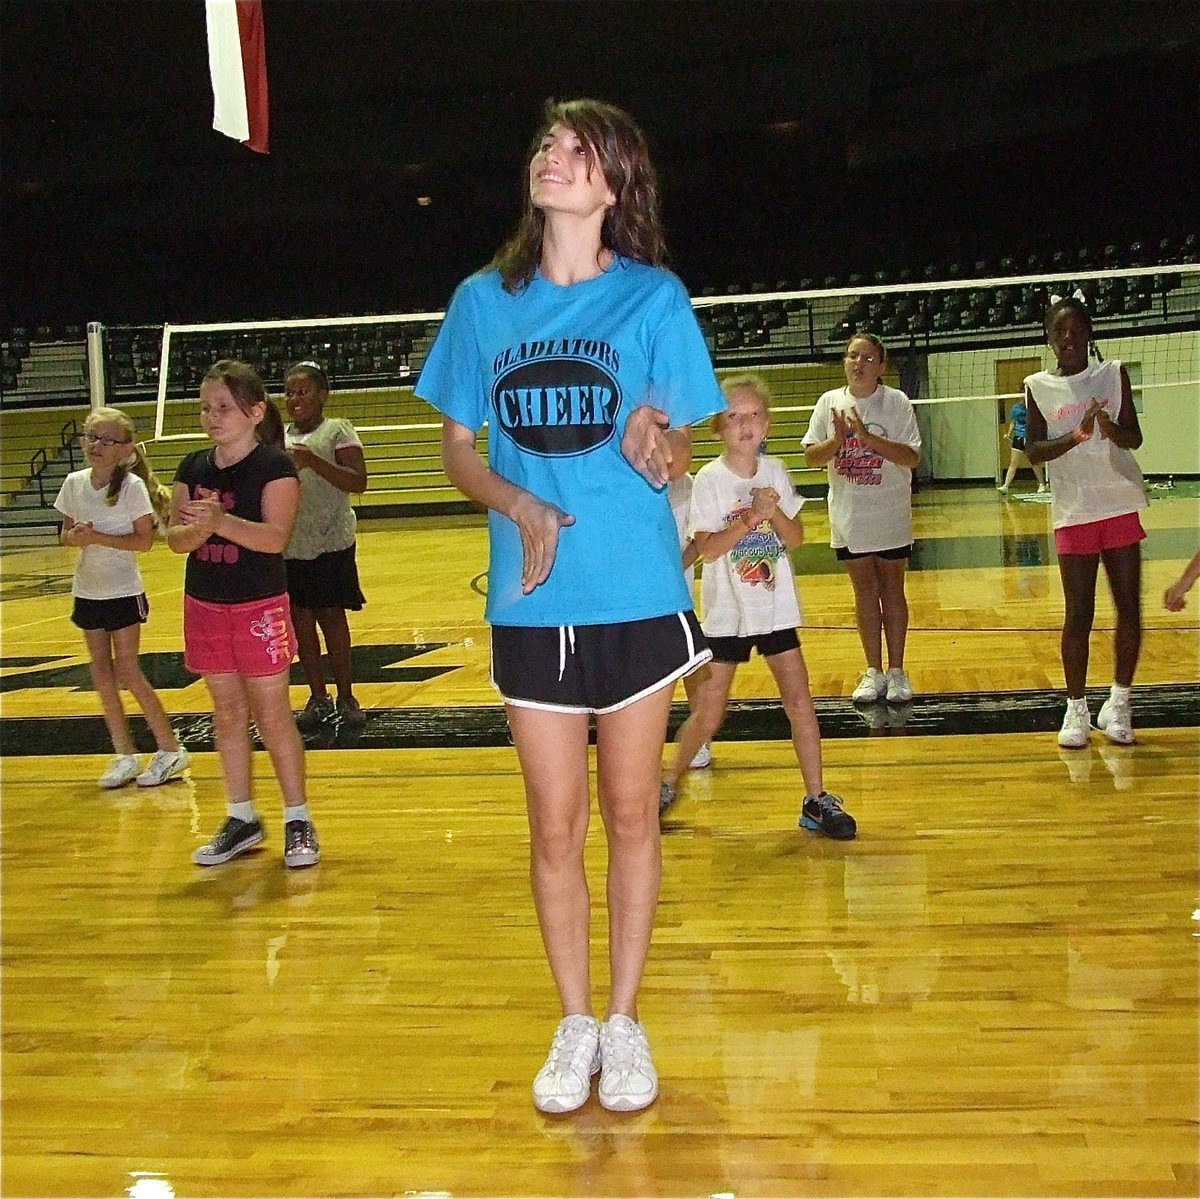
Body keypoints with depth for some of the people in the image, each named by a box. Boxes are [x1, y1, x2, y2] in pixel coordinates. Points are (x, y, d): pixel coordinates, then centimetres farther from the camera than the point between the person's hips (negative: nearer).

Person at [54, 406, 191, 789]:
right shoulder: (74, 483, 1)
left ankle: (171, 750, 9)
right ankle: (125, 756, 16)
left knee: (127, 671, -3)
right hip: (87, 592, 6)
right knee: (100, 670, 7)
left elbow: (144, 540, -15)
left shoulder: (131, 486, -14)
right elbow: (66, 532, 9)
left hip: (123, 592, -6)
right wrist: (75, 537, -13)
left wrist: (98, 537, -24)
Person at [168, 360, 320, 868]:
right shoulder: (193, 467, 5)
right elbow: (175, 537, 0)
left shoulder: (275, 465, -11)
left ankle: (298, 819, 12)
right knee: (227, 713, 12)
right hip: (204, 604, 5)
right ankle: (241, 818, 22)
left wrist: (222, 521, -36)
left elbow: (275, 537, -21)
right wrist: (195, 530, -22)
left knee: (272, 715, 0)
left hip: (260, 604, -5)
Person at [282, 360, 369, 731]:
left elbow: (359, 482, -15)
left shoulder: (337, 430, -4)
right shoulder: (281, 436, 11)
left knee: (332, 619, 0)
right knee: (300, 622, 7)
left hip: (330, 545, -5)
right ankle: (318, 698, 18)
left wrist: (314, 462, -25)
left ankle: (346, 697, 11)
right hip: (290, 547, 5)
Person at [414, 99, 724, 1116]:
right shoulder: (485, 300, 4)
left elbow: (677, 452, 0)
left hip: (638, 598, -1)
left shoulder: (653, 297, -2)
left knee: (630, 814, 9)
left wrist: (657, 450, -24)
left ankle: (625, 1021, 25)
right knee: (555, 826, 9)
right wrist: (522, 506, -11)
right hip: (532, 604, 2)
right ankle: (574, 1023, 26)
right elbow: (459, 450, 9)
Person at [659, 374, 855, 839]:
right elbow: (708, 548, -17)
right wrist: (750, 519, -26)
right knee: (708, 714, 2)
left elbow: (796, 538, 1)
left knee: (800, 702, -1)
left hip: (775, 609, 3)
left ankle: (816, 799, 9)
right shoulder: (709, 479, -10)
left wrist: (774, 511, -17)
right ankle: (669, 784, 24)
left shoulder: (775, 472, 1)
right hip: (726, 613, -3)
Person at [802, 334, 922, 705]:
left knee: (891, 590, 6)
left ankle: (896, 671, 15)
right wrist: (838, 439, -19)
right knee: (864, 591, 8)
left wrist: (868, 437, -25)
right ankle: (873, 671, 17)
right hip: (849, 518, 2)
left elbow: (912, 457, -16)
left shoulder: (896, 402, -8)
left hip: (891, 517, -2)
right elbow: (811, 456, -1)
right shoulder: (830, 402, 1)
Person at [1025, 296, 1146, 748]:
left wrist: (1109, 426, -23)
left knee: (1129, 609, 2)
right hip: (1073, 511, -1)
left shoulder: (1113, 374, 4)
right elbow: (1034, 451, -5)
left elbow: (1134, 438, -1)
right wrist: (1076, 436, -22)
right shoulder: (1038, 386, 2)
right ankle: (1076, 708, 9)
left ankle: (1119, 703, 15)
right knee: (1078, 614, -1)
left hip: (1121, 504, 1)